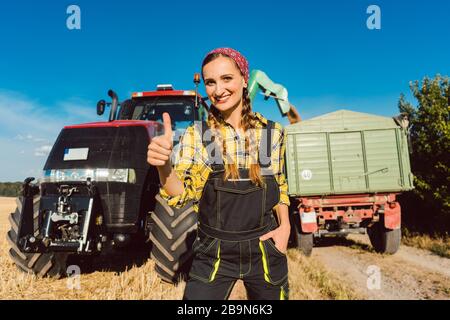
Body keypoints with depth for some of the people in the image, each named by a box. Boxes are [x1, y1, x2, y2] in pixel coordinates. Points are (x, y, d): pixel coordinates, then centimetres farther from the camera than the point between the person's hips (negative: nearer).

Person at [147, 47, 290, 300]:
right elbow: (182, 194, -13)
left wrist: (285, 225, -5)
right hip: (213, 253, -1)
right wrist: (164, 164, -32)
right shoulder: (196, 134, -6)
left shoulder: (273, 132, -2)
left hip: (265, 250, 2)